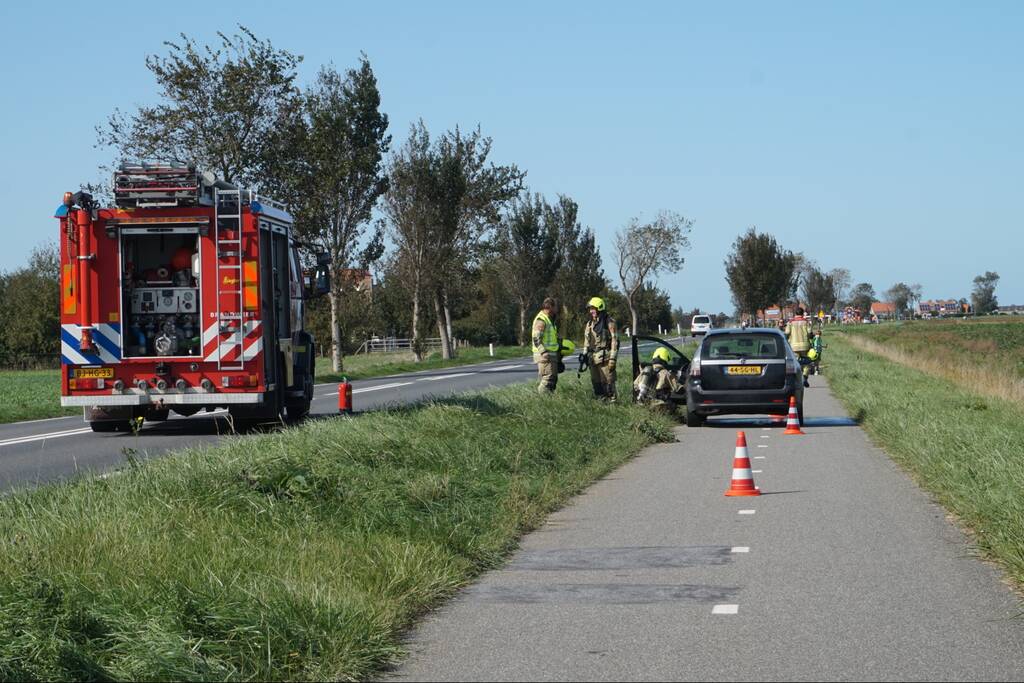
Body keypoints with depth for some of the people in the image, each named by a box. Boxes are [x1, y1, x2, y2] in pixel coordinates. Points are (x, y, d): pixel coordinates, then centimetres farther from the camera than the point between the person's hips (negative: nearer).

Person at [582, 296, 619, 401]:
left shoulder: (609, 322, -6)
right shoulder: (590, 323, 15)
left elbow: (615, 341, -10)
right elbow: (586, 340, 22)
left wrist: (612, 358, -16)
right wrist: (585, 355, 13)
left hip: (605, 357, -7)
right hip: (593, 357, 7)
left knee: (608, 382, -9)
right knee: (596, 383, 9)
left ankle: (612, 401, -5)